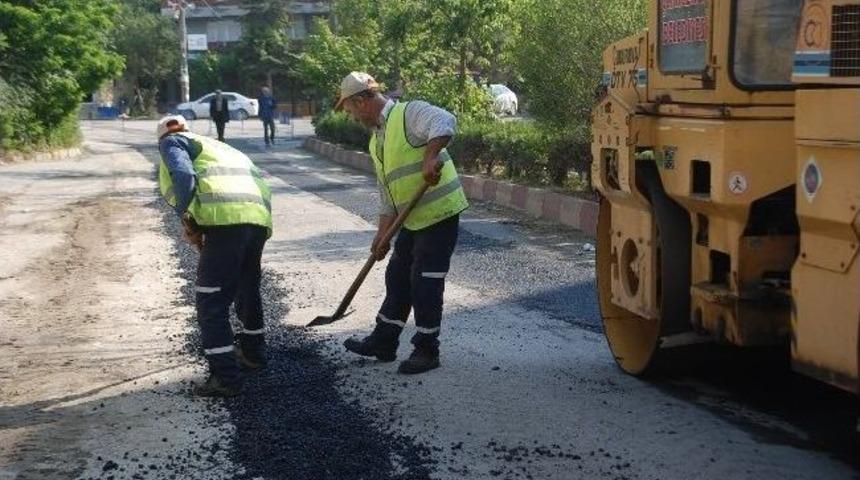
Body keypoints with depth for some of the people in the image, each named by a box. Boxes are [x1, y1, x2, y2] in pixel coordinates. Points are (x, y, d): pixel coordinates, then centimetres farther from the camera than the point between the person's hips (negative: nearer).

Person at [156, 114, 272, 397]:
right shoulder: (215, 146, 37)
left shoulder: (172, 142, 16)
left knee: (211, 302, -1)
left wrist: (187, 220, 0)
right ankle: (254, 354, 43)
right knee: (247, 289, 28)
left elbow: (183, 177, -8)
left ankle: (226, 377, -3)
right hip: (259, 217, 8)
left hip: (226, 219, -8)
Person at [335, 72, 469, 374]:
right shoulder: (376, 140, 15)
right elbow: (387, 193, 16)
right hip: (413, 221, 9)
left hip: (439, 213, -9)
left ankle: (426, 351, 10)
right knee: (397, 278, 16)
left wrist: (430, 156, -42)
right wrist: (382, 235, 11)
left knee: (425, 284, -3)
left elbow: (445, 122, -32)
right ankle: (383, 343, 28)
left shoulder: (409, 113, -12)